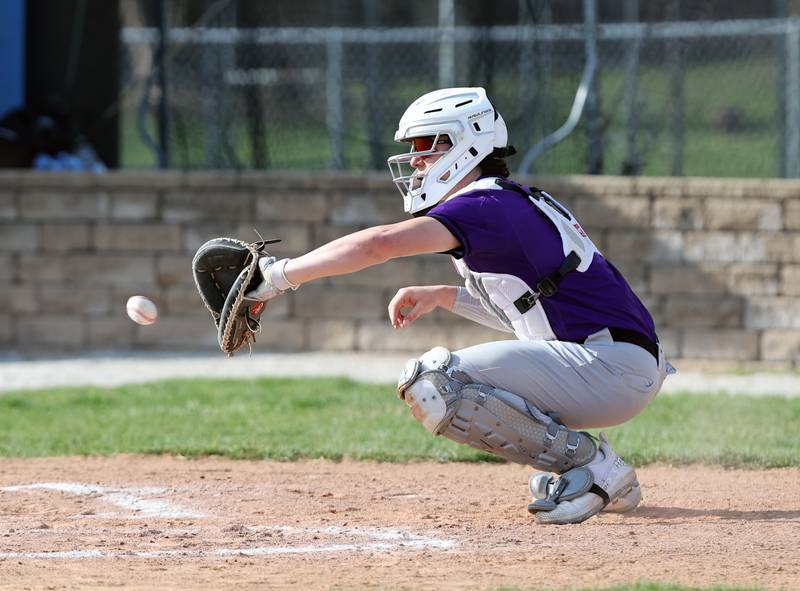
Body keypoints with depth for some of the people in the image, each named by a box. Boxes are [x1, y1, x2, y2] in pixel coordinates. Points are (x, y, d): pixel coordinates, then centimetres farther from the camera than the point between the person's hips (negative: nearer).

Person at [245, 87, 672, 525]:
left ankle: (587, 463, -11)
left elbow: (379, 244, -22)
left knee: (430, 384, -17)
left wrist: (281, 274, -17)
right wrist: (445, 297, 17)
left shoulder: (488, 205, -11)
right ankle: (608, 480, 15)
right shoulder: (518, 204, 20)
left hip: (614, 367, -10)